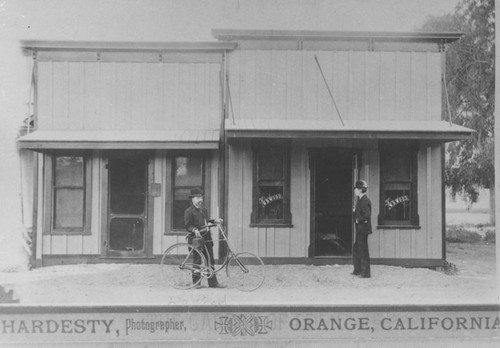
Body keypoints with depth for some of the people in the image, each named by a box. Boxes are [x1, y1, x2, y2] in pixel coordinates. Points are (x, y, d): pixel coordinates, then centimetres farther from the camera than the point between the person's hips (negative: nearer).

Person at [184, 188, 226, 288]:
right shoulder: (189, 211, -7)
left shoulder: (203, 209, 16)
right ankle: (196, 283, 9)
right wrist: (195, 230, -30)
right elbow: (188, 226, -13)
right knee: (197, 261, -2)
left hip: (206, 238, 7)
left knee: (210, 261, 7)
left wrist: (214, 220, 10)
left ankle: (213, 282, 11)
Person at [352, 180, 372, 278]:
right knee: (356, 249, 17)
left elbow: (367, 215, -26)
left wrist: (358, 220, -15)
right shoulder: (360, 200, 13)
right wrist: (355, 211, 5)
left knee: (363, 250, -4)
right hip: (360, 229, 10)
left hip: (363, 229, -10)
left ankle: (365, 273, 3)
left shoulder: (365, 201, -18)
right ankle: (358, 270, 26)